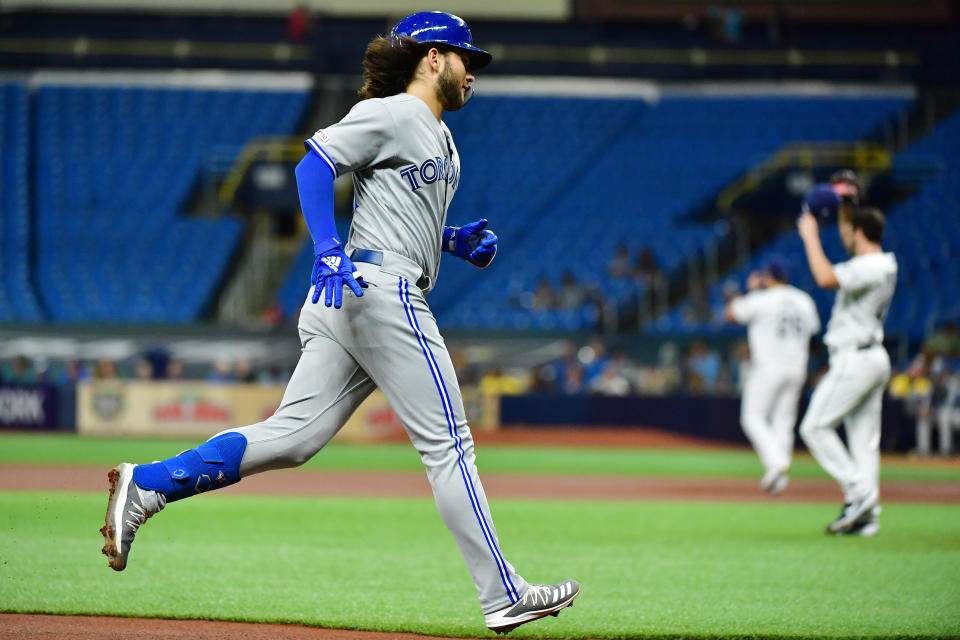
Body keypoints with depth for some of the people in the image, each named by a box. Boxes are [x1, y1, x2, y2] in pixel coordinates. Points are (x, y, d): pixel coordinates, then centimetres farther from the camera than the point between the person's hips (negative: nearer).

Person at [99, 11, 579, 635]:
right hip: (380, 288, -10)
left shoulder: (440, 139, 25)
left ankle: (147, 485, -5)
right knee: (449, 442, -7)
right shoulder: (390, 114, -4)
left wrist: (455, 241, 15)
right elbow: (314, 165, -13)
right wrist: (329, 251, -25)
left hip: (344, 302, 10)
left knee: (292, 438, 0)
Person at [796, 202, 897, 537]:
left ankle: (858, 492, -12)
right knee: (864, 440, 8)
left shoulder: (869, 268, -18)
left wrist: (810, 236, -24)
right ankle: (868, 516, 5)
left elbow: (826, 278, -34)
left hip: (854, 358, -10)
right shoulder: (883, 264, 12)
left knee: (815, 427, -5)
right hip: (874, 358, 10)